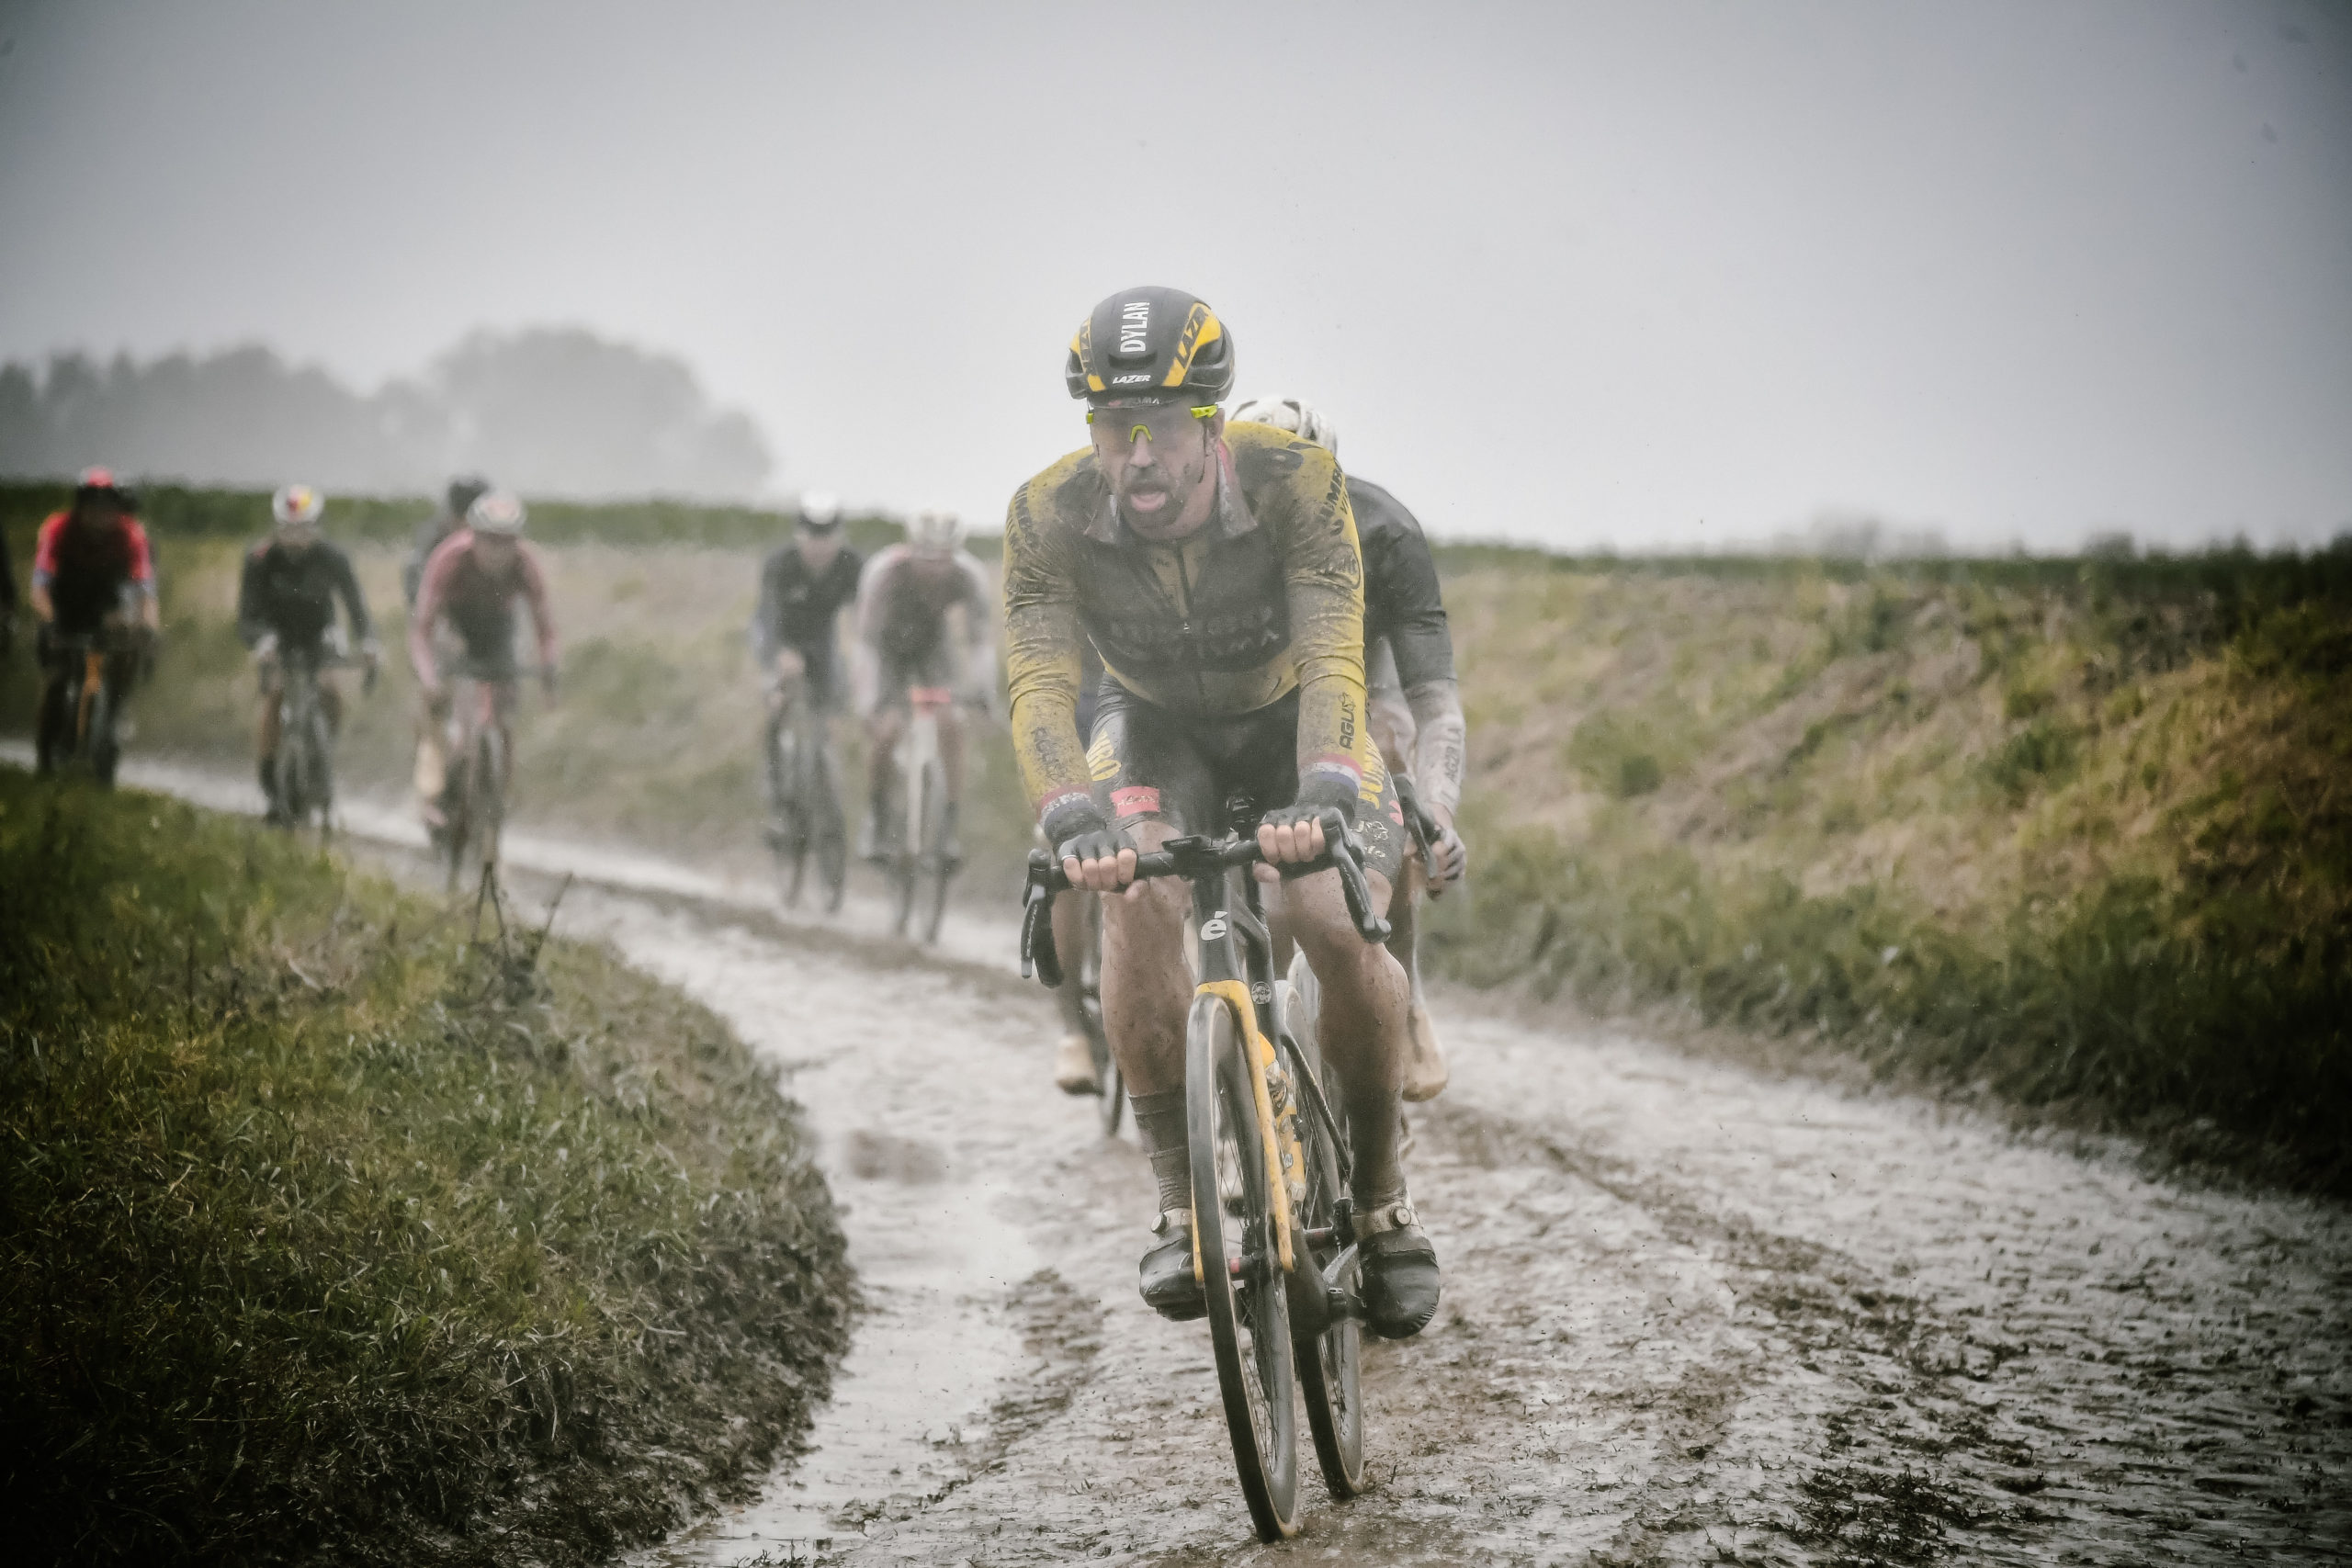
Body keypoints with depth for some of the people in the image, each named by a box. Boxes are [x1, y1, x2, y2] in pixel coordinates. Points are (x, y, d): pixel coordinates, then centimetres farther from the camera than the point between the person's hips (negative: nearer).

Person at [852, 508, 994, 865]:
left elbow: (980, 641, -25)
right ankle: (876, 818, 5)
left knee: (952, 725, -19)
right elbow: (867, 642, -33)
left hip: (932, 644, 2)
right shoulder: (885, 572, -35)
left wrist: (980, 687, -42)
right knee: (885, 730, -20)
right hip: (888, 645, -2)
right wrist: (870, 702, -43)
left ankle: (949, 826, -10)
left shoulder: (969, 576, -28)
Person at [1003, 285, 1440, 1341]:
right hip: (1156, 728, 1)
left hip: (1294, 721, -1)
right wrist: (1075, 822, -52)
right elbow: (1040, 689, -34)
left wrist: (1319, 800, -57)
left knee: (1340, 928, -25)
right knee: (1138, 894, -31)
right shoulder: (1049, 516, -27)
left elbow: (1333, 662, -39)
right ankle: (1183, 1204, -17)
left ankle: (1381, 1198, 0)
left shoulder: (1296, 482, -31)